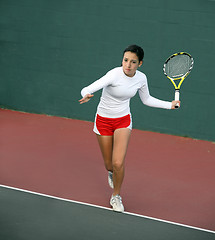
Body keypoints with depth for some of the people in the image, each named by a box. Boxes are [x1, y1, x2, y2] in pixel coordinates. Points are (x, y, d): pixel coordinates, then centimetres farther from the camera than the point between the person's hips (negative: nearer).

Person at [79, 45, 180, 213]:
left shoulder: (141, 78, -9)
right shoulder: (114, 75, -25)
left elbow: (147, 99, 11)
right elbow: (88, 89, -34)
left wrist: (170, 105, 7)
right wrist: (86, 96, -58)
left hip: (123, 120, 2)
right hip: (104, 121, -2)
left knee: (118, 163, -14)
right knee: (109, 164, 7)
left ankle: (116, 196, 11)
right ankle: (111, 172, 47)